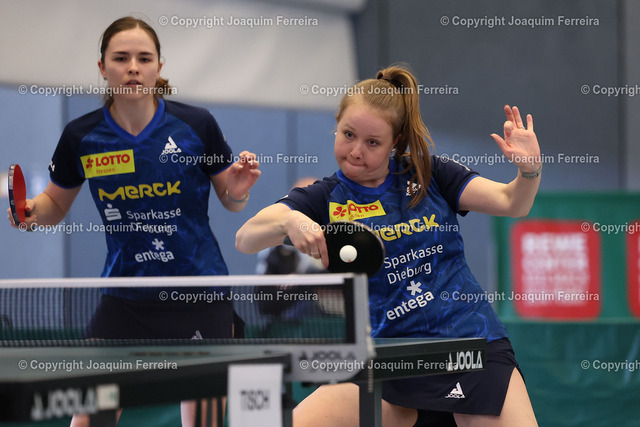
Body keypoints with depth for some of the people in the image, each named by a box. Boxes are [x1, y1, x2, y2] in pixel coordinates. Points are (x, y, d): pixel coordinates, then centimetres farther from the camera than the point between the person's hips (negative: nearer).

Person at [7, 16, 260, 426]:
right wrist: (31, 210, -10)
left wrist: (238, 190, -17)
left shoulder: (195, 125, -7)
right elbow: (55, 206, 12)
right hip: (124, 297, 1)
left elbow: (232, 202, 6)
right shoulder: (81, 137, -4)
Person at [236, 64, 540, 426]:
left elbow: (512, 203, 2)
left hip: (473, 342, 0)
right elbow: (245, 240, -9)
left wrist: (529, 168, -20)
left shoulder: (427, 175, 4)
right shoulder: (325, 199, 2)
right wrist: (287, 221, -30)